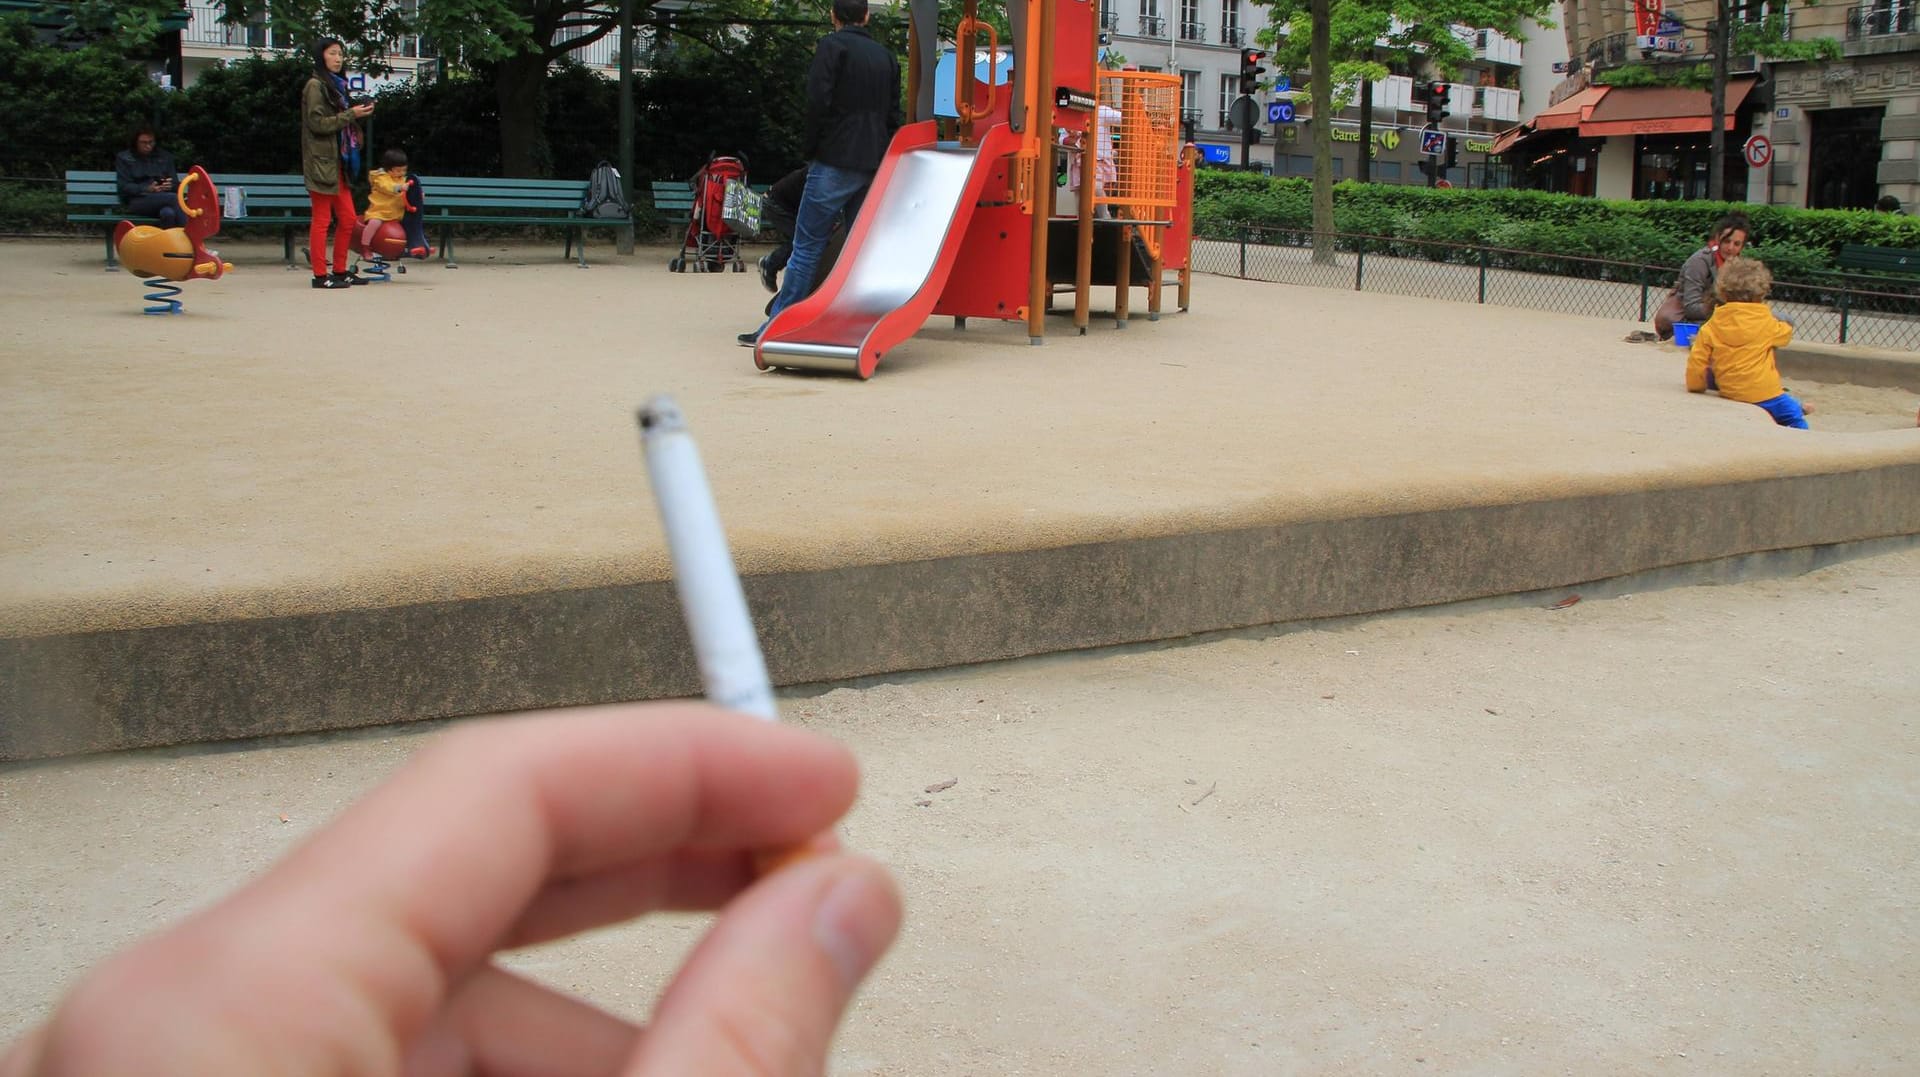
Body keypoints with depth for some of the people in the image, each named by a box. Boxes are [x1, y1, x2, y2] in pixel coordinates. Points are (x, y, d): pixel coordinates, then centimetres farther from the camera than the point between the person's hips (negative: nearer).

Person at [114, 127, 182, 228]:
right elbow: (124, 187, 2)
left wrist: (169, 186, -9)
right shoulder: (124, 158, 13)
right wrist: (147, 189, -16)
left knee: (168, 213, -38)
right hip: (136, 202, -3)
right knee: (173, 198, -34)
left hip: (163, 199, 3)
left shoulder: (165, 157, 22)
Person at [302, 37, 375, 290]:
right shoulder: (316, 86, -7)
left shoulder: (336, 85, 19)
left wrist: (358, 114, 5)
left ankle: (340, 271, 17)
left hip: (339, 162, 9)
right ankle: (320, 275, -4)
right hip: (322, 161, -9)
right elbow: (318, 123, -15)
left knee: (348, 219, 9)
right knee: (322, 220, -6)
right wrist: (351, 115, -15)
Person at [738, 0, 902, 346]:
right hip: (873, 167, 6)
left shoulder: (831, 46, -3)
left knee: (807, 246, -4)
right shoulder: (886, 57, 17)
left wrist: (811, 149, -3)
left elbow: (818, 101, -14)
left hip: (834, 163, -6)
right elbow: (893, 117, 15)